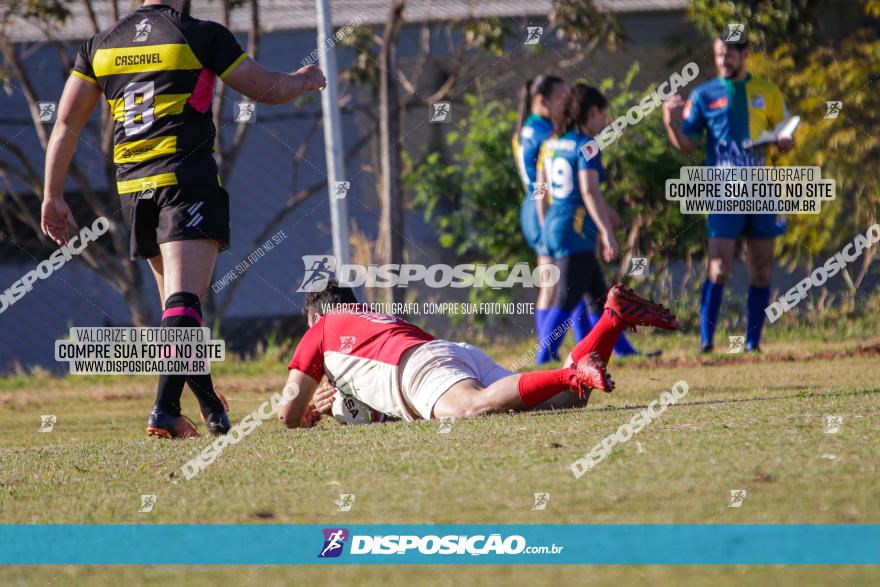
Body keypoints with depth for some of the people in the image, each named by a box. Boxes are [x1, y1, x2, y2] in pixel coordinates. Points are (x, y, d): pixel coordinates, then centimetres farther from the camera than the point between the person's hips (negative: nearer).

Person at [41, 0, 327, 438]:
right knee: (184, 300, -14)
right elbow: (268, 90, 5)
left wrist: (53, 196, 16)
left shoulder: (100, 44, 12)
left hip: (132, 188, 5)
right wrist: (303, 80, 27)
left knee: (176, 302, 17)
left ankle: (210, 407, 24)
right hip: (188, 181, -5)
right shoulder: (201, 36, -2)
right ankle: (165, 409, -29)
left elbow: (65, 124, 11)